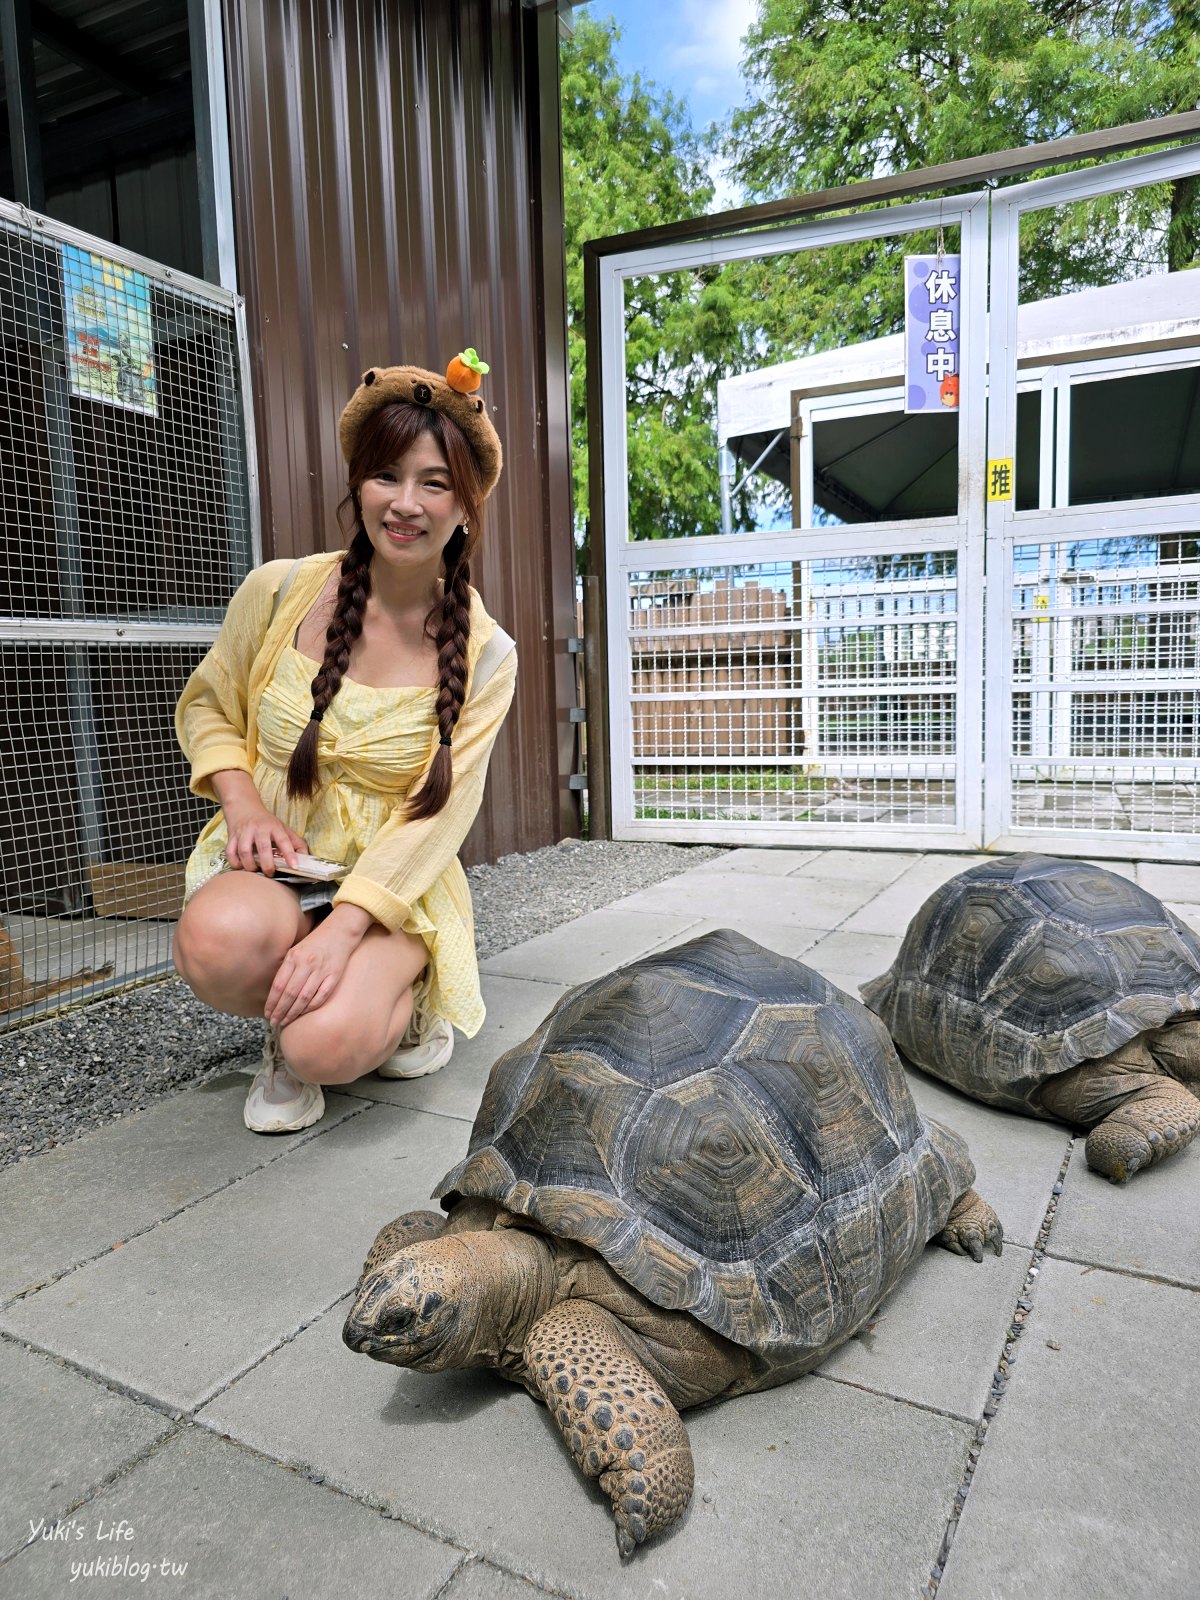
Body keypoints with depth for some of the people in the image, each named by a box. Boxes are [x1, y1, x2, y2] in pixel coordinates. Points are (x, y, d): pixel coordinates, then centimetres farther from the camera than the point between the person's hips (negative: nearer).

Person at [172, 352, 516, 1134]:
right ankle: (288, 1035, 3)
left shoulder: (485, 655, -7)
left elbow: (437, 816, -12)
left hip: (396, 890, -1)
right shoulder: (280, 591, -6)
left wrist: (343, 926, -25)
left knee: (328, 1046, -29)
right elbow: (207, 708, 10)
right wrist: (243, 805, -10)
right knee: (222, 942, -34)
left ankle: (404, 1006, 10)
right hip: (274, 865, 2)